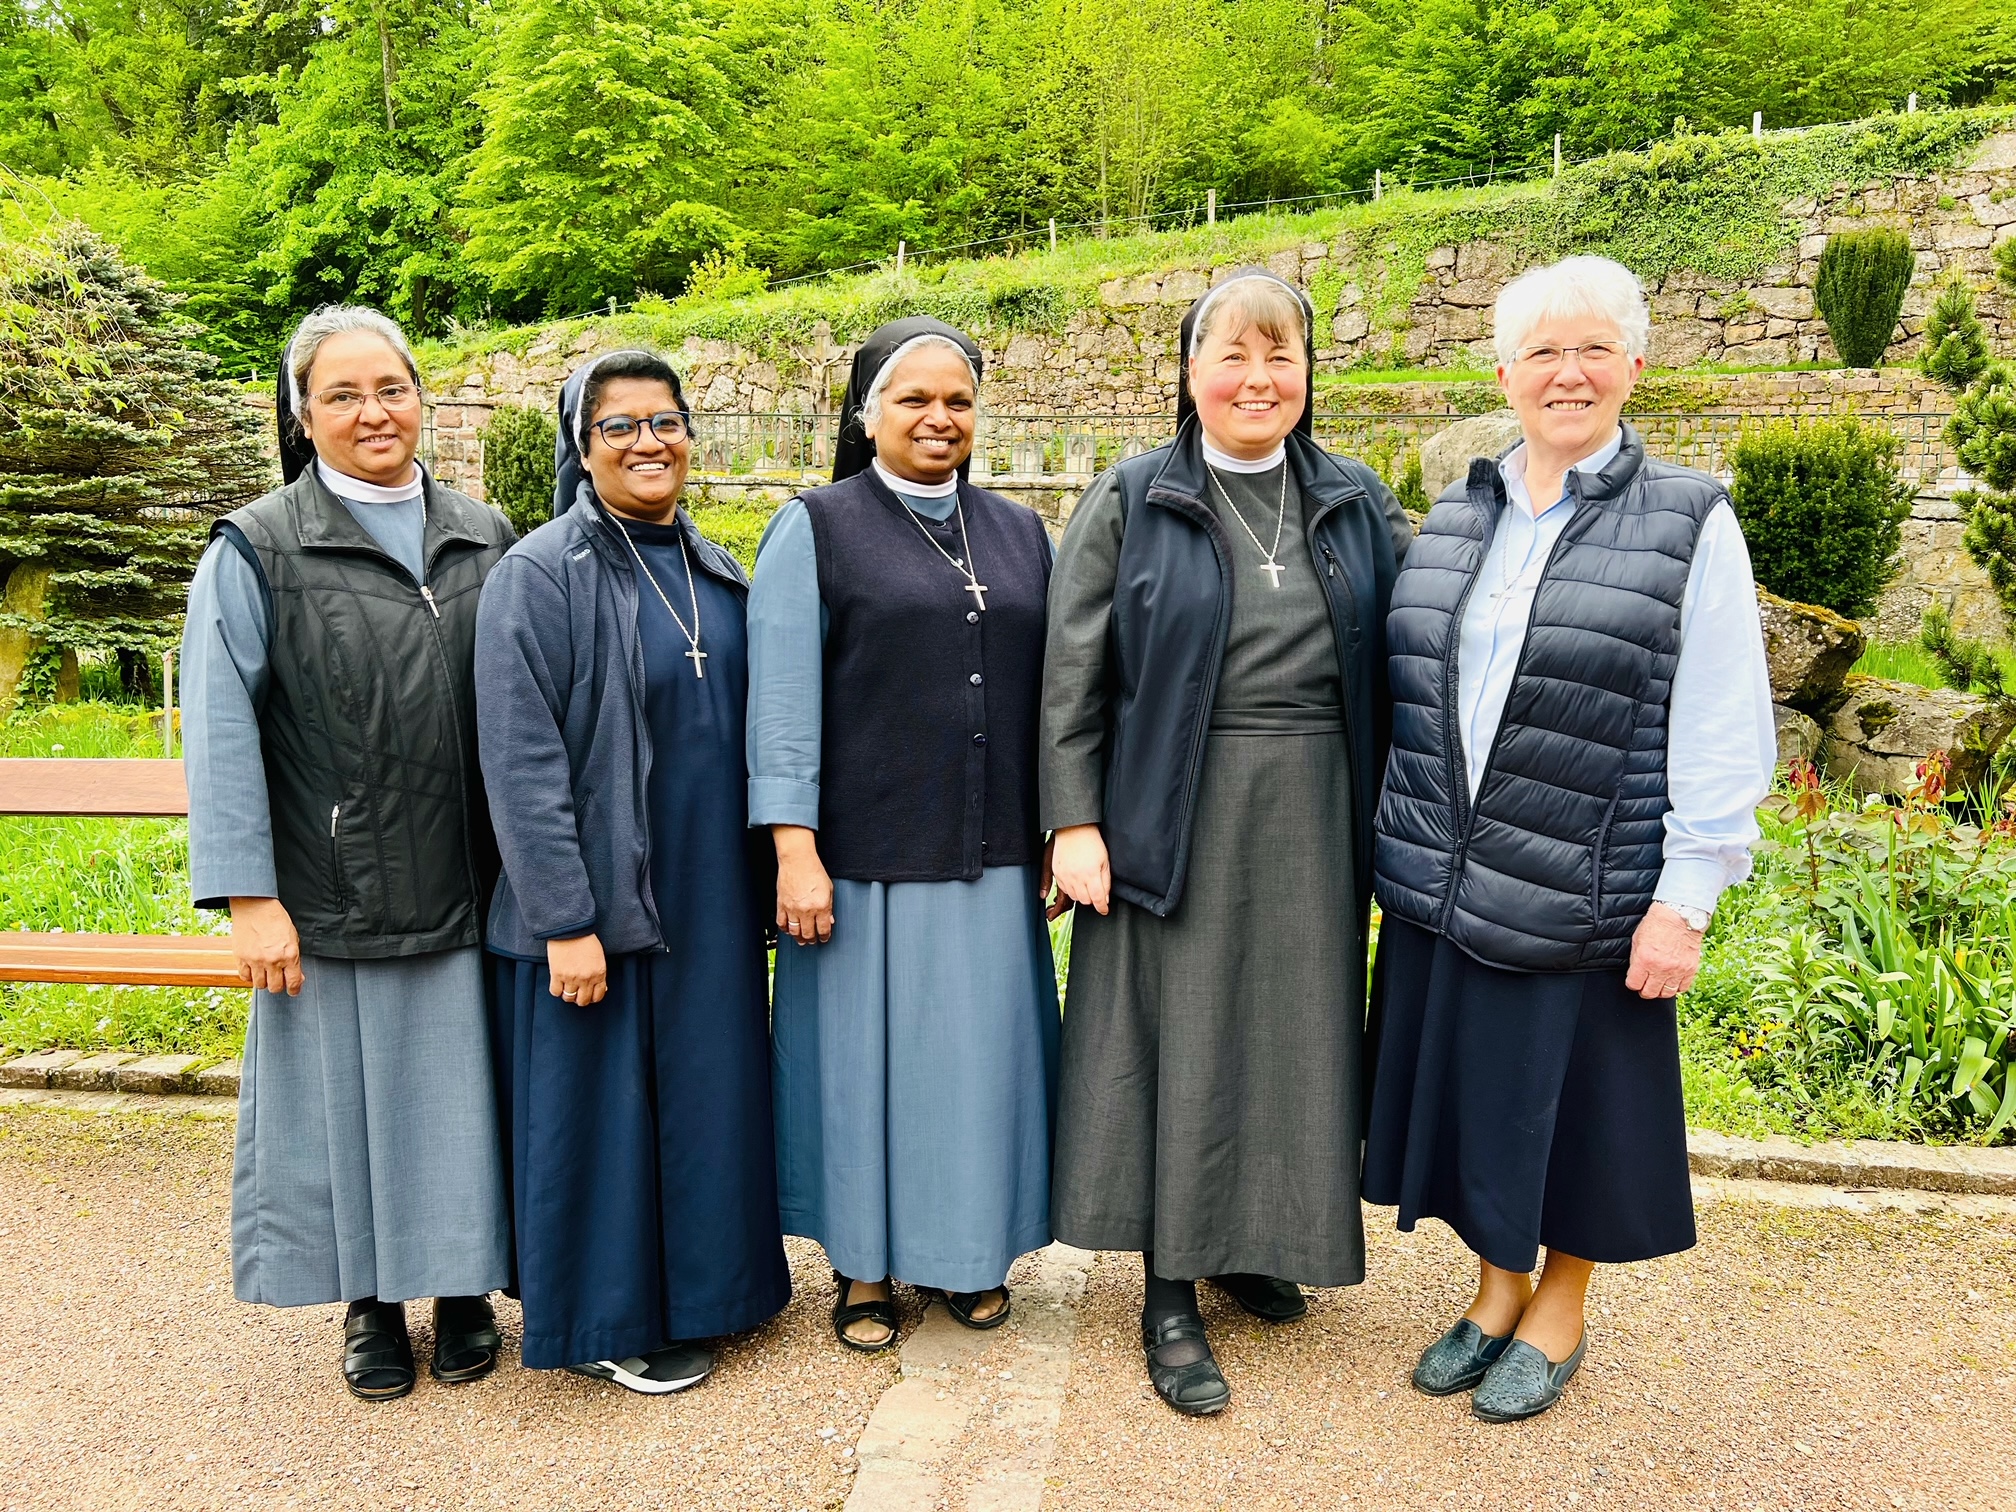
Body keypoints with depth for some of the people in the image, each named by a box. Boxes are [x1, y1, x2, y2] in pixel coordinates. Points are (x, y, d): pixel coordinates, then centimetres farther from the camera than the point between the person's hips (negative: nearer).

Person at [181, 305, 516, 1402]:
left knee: (458, 1093, 10)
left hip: (465, 892, 2)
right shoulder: (258, 551, -2)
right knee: (345, 1095, 9)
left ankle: (463, 1288, 29)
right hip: (328, 897, -2)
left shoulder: (485, 541, 7)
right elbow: (219, 731, -6)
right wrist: (248, 896, -12)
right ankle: (371, 1303, 29)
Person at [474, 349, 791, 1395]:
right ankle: (606, 1319, 25)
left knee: (703, 1094, 15)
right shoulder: (540, 574, -10)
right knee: (600, 1104, 6)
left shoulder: (717, 573, 9)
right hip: (595, 899, -6)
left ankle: (692, 1287, 34)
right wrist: (566, 921, -19)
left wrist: (768, 874, 10)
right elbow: (521, 762, -15)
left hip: (708, 902, 6)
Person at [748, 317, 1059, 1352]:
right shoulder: (814, 529, -1)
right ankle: (864, 1264, 25)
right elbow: (782, 695, -8)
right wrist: (794, 849, -14)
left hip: (993, 859, 4)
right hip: (866, 860, -4)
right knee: (869, 1052, 7)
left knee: (981, 1052, 11)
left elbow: (1052, 689, 13)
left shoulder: (1018, 533, 12)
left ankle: (965, 1248, 30)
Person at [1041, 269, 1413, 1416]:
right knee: (1181, 1038, 3)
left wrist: (1391, 809, 3)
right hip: (1177, 820, -3)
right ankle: (1171, 1292, 17)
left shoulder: (1359, 505, 9)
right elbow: (1073, 672, -3)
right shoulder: (1132, 502, 0)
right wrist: (1075, 820, -10)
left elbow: (1393, 660, 9)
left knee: (1293, 1032, 11)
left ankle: (1255, 1243, 33)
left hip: (1313, 823, 3)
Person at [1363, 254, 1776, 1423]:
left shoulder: (1692, 525, -6)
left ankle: (1560, 1311, 33)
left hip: (1582, 897, -4)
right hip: (1445, 886, 4)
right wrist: (1409, 844, 10)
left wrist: (1684, 902, -13)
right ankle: (1499, 1287, 37)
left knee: (1571, 1101, 10)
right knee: (1475, 1090, 15)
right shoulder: (1457, 517, 8)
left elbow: (1725, 737, -9)